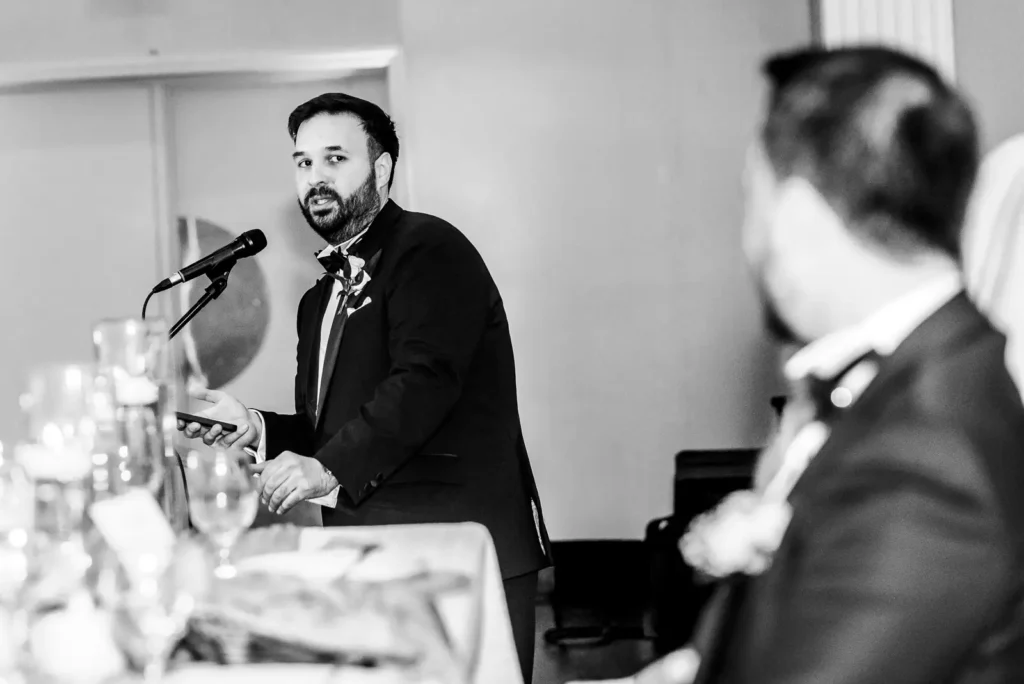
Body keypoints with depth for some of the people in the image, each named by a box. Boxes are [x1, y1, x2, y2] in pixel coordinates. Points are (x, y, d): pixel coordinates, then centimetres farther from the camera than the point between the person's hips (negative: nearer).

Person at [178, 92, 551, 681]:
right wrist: (255, 429, 1)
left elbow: (426, 380, -20)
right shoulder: (322, 299, 21)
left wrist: (330, 467, -25)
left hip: (464, 548, -8)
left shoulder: (431, 250, -6)